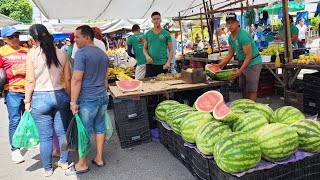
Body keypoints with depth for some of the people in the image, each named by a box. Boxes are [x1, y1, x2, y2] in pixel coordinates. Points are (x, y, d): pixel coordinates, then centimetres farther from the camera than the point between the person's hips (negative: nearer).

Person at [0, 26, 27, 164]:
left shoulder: (26, 51, 12)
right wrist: (15, 72, -13)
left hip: (28, 89, 4)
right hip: (13, 91, -4)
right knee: (14, 120, -2)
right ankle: (15, 150, 9)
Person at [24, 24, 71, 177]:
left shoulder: (32, 54, -7)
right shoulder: (61, 54, 1)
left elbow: (30, 81, -8)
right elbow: (68, 80, 3)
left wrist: (27, 101, 2)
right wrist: (70, 99, 13)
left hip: (40, 98, -3)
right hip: (60, 95, 3)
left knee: (45, 136, 8)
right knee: (62, 132, 15)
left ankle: (48, 169, 23)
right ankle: (64, 162, 31)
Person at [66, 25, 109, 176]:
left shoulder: (81, 53, -13)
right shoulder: (103, 54, 12)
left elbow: (76, 79, -18)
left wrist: (73, 102, -13)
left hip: (87, 99, -8)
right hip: (103, 97, 8)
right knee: (100, 128, 15)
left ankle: (82, 165, 16)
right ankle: (99, 159, 27)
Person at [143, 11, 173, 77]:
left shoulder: (166, 33, 3)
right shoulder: (148, 34, 10)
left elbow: (171, 50, 2)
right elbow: (145, 48, 14)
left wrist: (168, 62, -11)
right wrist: (147, 56, -7)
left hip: (163, 64, -2)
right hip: (150, 64, 2)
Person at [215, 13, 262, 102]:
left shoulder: (243, 35, -23)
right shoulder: (231, 37, 4)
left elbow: (249, 56, -25)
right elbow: (230, 54, 9)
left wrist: (240, 71, -29)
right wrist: (219, 65, 0)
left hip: (253, 63, -9)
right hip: (243, 62, 9)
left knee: (251, 89, -3)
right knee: (243, 88, 15)